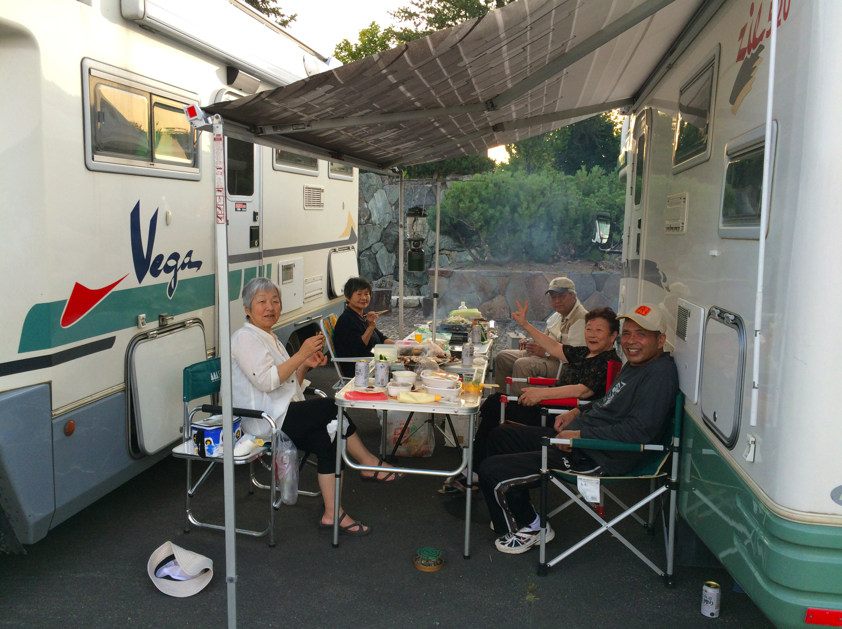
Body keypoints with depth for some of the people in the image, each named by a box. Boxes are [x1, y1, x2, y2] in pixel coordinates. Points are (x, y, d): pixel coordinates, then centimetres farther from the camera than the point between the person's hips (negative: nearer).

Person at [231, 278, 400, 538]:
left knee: (327, 440, -16)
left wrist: (306, 366, 4)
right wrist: (301, 355, -20)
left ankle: (332, 514, -13)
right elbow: (266, 381, -21)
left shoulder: (269, 338, 22)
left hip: (283, 417, 9)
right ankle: (368, 463, 1)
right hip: (263, 420, -9)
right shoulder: (245, 338, -8)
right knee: (332, 407, -18)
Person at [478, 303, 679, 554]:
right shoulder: (635, 364, 12)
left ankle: (529, 529, 12)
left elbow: (639, 430, -28)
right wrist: (578, 412, 14)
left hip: (594, 459, -11)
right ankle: (510, 515, 31)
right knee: (500, 436, 20)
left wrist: (580, 435, -24)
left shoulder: (660, 373, -19)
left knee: (492, 471, -15)